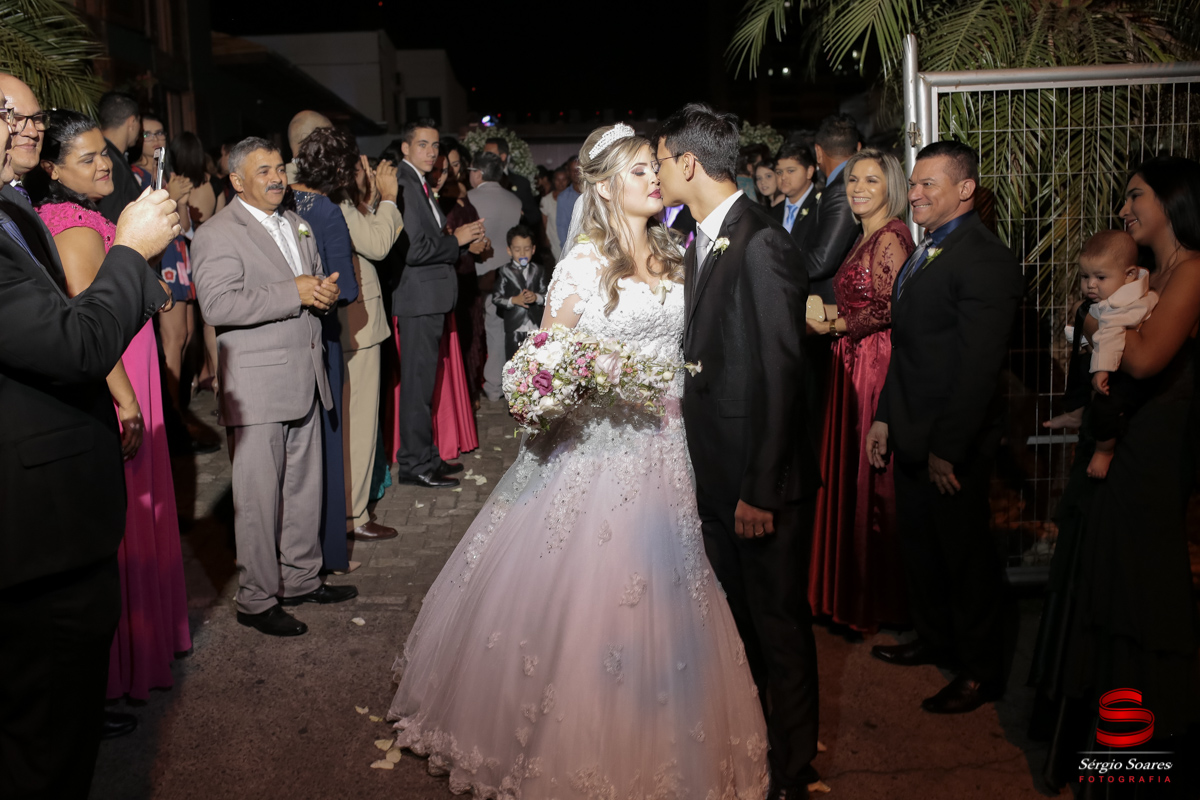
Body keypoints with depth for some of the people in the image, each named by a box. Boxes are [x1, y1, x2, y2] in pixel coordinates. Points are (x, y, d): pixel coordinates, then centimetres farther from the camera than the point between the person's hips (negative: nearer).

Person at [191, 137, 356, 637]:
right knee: (260, 498, 0)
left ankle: (302, 580, 29)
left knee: (305, 488, 15)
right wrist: (293, 293, -20)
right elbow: (218, 305, -21)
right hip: (257, 386, -7)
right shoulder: (218, 234, -9)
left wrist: (326, 291, 1)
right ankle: (256, 601, 12)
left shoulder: (297, 225, 17)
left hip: (304, 380, 8)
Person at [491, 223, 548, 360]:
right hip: (514, 327, -2)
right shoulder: (504, 272, 0)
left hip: (536, 325, 2)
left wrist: (536, 297, -17)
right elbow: (496, 298, -4)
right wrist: (514, 300, -17)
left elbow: (547, 295, 2)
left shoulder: (539, 270, 7)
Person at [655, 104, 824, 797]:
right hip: (716, 468, 9)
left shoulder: (763, 245, -19)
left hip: (765, 478, -8)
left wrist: (761, 489, -21)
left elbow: (780, 372, -22)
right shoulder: (702, 241, 9)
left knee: (779, 621, 7)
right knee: (735, 612, 22)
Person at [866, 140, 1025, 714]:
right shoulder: (927, 251, 11)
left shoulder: (986, 261, -19)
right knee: (919, 545, 21)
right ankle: (935, 639, 41)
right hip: (911, 434, 9)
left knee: (965, 554, 6)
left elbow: (979, 367, -23)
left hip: (953, 446, -9)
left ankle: (980, 672, 24)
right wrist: (884, 417, 13)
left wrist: (947, 448, -21)